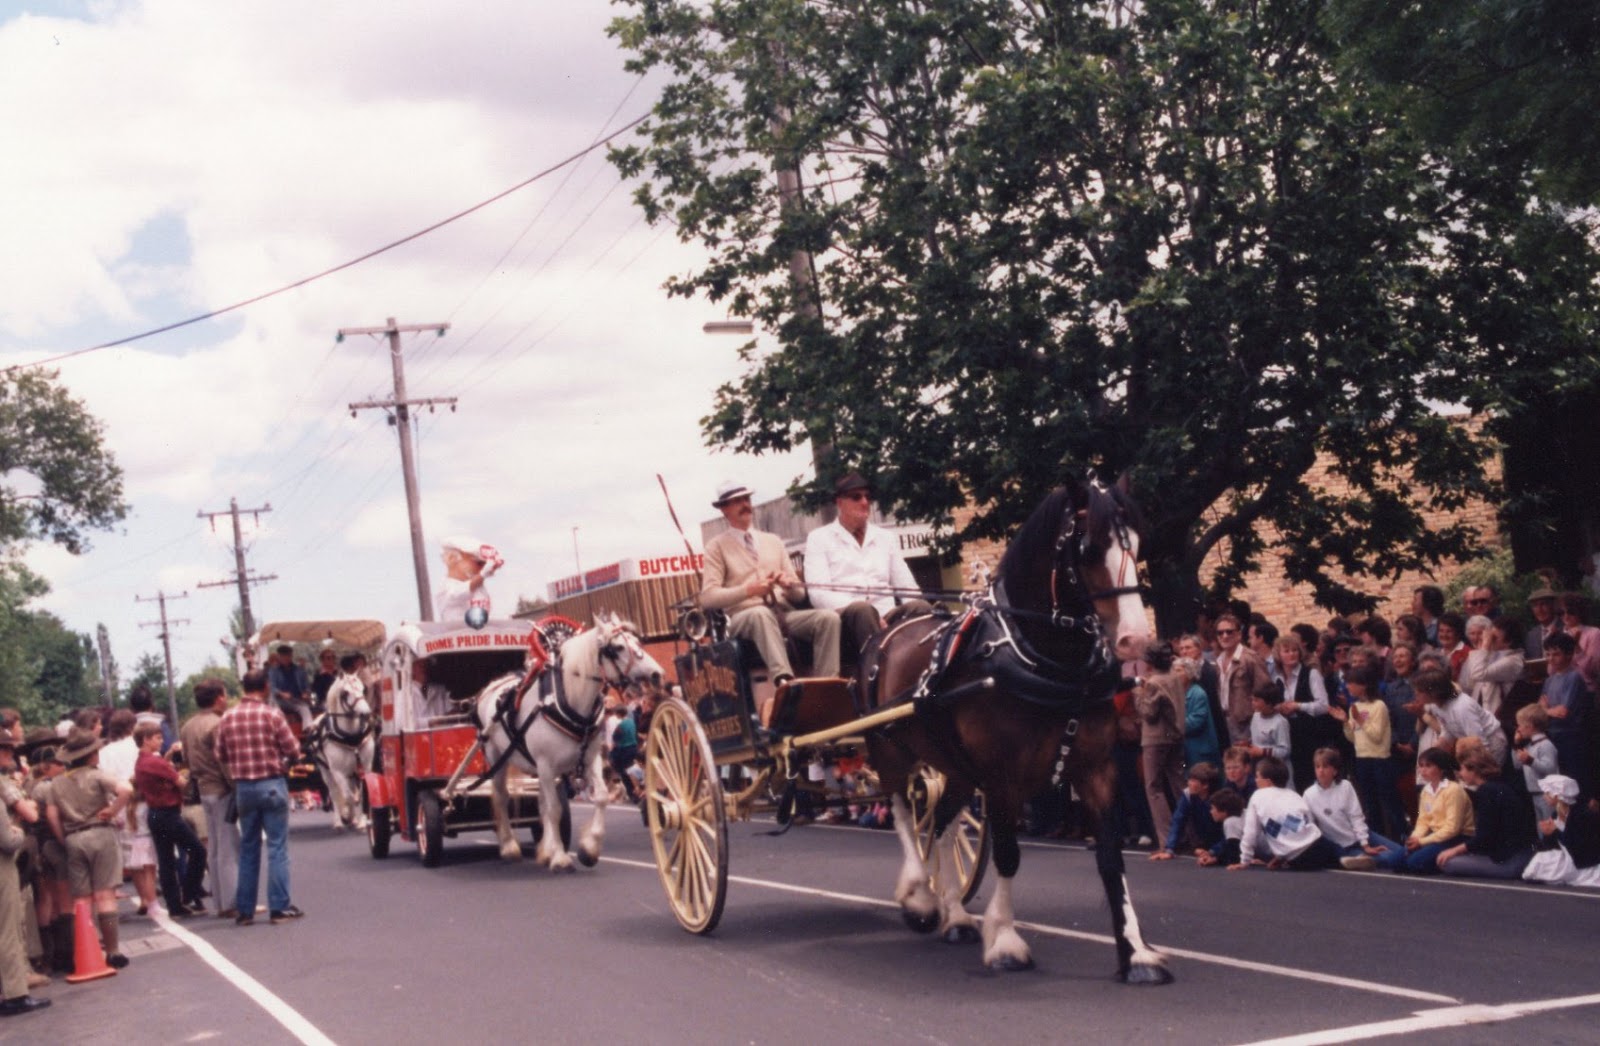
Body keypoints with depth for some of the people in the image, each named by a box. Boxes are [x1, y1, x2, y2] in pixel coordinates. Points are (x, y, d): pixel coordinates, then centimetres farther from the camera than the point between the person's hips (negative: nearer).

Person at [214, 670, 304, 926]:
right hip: (272, 784, -4)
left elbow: (220, 756, 5)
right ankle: (280, 907, 0)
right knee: (277, 846, 1)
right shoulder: (271, 714, -10)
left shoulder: (227, 718, 1)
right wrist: (280, 756, 14)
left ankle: (245, 909, 13)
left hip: (243, 787, 4)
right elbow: (292, 749, -7)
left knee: (248, 848, 11)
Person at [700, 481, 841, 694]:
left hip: (785, 613, 4)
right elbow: (708, 597, -3)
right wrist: (749, 590, -15)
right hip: (744, 617, -4)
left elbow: (800, 595, 19)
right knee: (761, 613, -41)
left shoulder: (773, 541, 23)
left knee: (829, 617, -25)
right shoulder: (717, 546, 10)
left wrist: (789, 584, -5)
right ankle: (784, 680, -58)